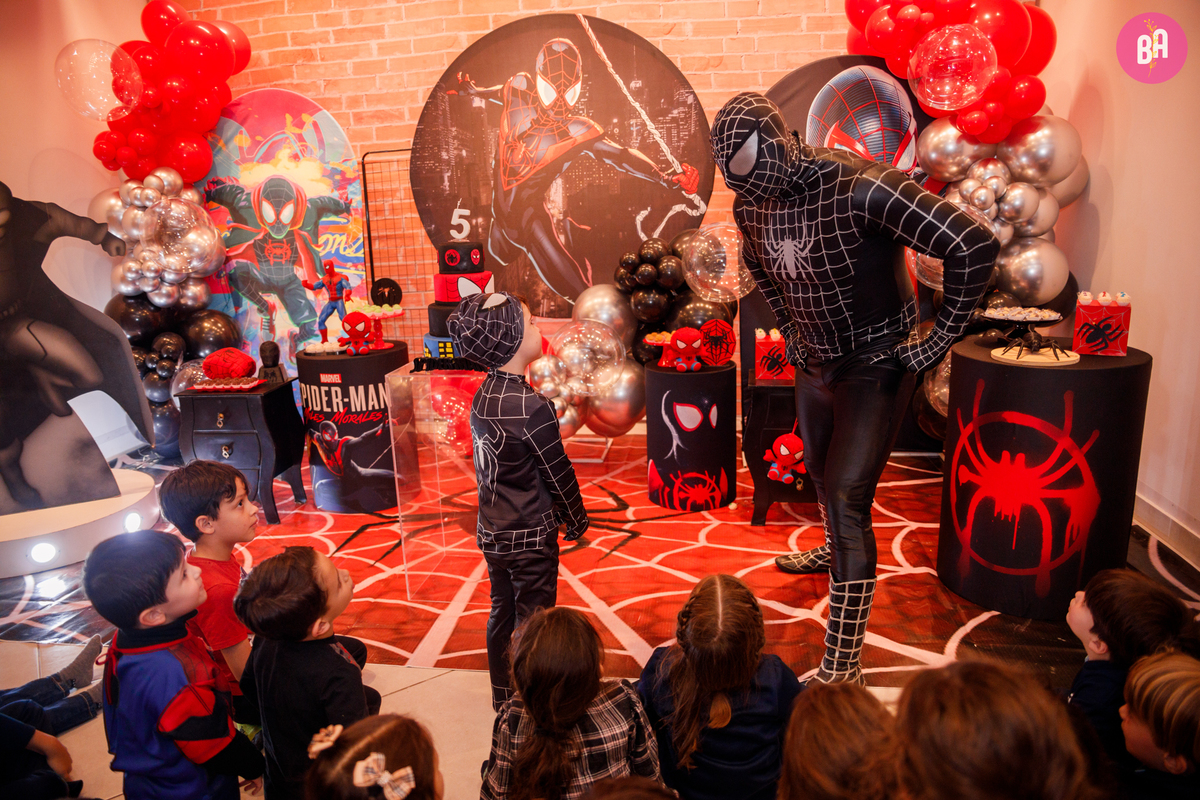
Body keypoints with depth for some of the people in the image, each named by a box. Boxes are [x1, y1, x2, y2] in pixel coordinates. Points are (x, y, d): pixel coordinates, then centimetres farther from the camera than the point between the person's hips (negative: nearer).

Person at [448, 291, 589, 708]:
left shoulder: (482, 396, -1)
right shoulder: (531, 406, -25)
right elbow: (558, 472, -16)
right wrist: (577, 521, 2)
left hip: (492, 530, 8)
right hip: (531, 536, -7)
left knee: (501, 613, 22)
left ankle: (502, 694, 39)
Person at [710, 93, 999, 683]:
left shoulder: (860, 189, -28)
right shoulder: (751, 206, -5)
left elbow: (975, 247, -29)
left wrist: (938, 341, -22)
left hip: (876, 365, -7)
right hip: (815, 363, 7)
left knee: (847, 502, -12)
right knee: (821, 475, 25)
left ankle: (842, 667, -3)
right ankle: (836, 552, 58)